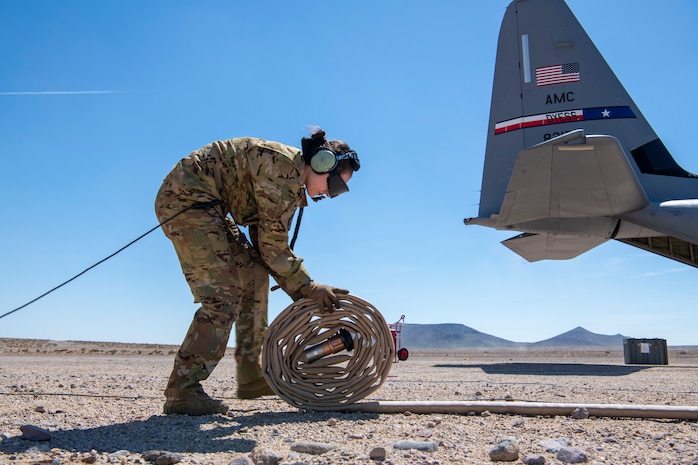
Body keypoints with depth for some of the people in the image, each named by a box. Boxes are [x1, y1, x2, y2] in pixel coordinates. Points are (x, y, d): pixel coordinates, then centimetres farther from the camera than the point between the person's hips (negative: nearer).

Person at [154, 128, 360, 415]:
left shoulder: (292, 186, 12)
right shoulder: (285, 166, -18)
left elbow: (269, 247, 11)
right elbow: (272, 245, -18)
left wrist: (304, 293, 5)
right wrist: (309, 288, -12)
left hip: (206, 204, 11)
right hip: (186, 196, -11)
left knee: (254, 276, 8)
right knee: (224, 293, -15)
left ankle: (250, 377, 13)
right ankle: (181, 392, -10)